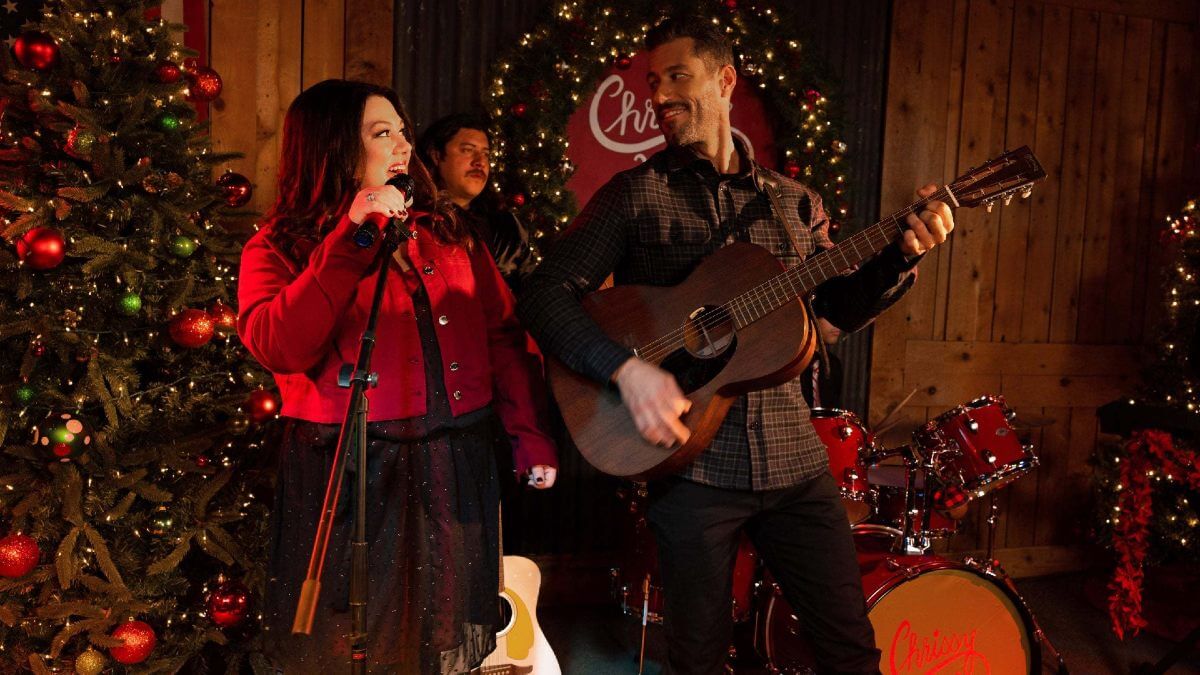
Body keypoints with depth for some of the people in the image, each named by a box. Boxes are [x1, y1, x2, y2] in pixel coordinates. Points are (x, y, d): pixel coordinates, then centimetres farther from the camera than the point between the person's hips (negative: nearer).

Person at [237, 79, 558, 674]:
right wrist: (352, 239, -20)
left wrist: (531, 434, 0)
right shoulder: (279, 247, 0)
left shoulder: (444, 230, 11)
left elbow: (504, 336, 9)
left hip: (455, 465, 4)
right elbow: (279, 349, -19)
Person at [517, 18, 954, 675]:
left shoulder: (793, 201, 9)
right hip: (691, 461, -2)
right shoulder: (634, 195, -2)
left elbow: (839, 306, 14)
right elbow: (545, 293, -9)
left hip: (793, 457, 3)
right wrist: (626, 368, -22)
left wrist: (902, 254, -4)